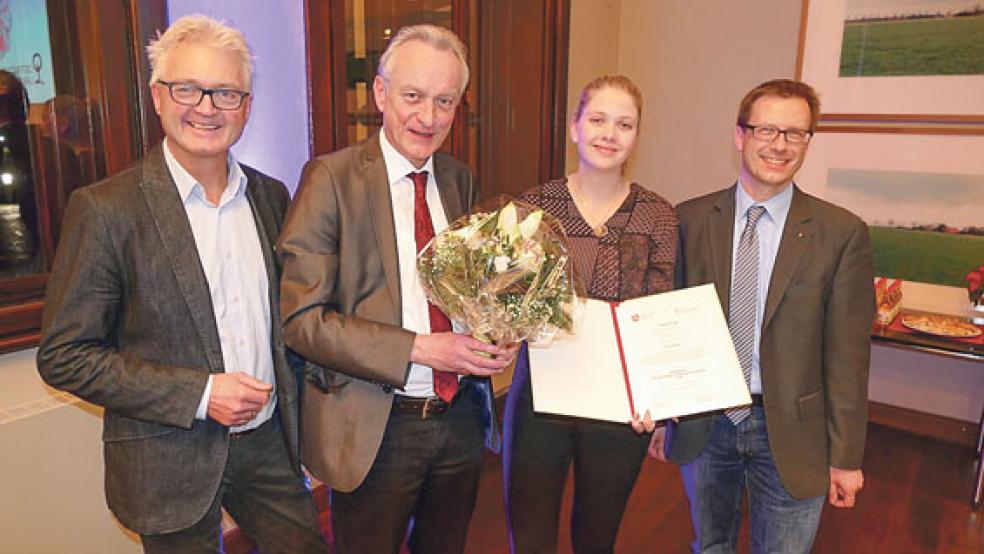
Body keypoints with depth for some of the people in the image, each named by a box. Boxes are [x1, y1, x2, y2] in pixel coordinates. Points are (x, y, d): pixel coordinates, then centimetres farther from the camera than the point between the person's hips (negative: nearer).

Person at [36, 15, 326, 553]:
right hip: (171, 465, -4)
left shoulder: (271, 196, 2)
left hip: (269, 445, 4)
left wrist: (293, 408, 1)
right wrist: (199, 393, -19)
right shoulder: (104, 208, -13)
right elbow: (63, 356, -12)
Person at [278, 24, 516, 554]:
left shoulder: (459, 179, 5)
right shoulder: (330, 178, -13)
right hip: (374, 429, -5)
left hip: (461, 416, 5)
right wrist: (420, 349, -23)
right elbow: (302, 318, -17)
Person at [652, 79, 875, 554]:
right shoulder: (691, 219, -3)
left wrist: (846, 456, -3)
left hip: (791, 431, -1)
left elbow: (847, 354, -6)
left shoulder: (842, 233, -8)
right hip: (702, 424, 2)